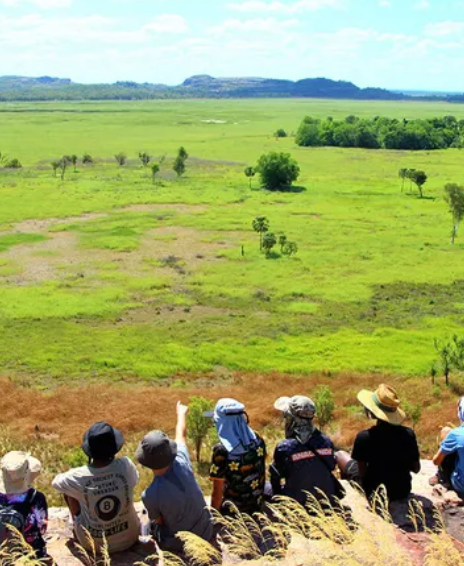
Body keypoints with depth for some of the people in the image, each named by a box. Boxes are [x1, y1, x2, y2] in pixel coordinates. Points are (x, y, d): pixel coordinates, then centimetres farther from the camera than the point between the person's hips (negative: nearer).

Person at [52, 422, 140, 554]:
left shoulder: (78, 477, -23)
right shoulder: (126, 466, -22)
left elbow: (56, 481, 1)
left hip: (94, 543, -1)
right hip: (129, 538, 1)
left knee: (69, 489, 12)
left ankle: (76, 526, 31)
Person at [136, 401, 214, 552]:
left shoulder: (149, 495, -31)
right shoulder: (182, 464, -23)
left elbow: (158, 520, -9)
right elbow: (181, 435, -1)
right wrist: (181, 413, 19)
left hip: (178, 543, -2)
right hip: (206, 534, 2)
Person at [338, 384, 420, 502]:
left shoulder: (365, 437, -26)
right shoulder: (408, 434, -15)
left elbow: (362, 473, -17)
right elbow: (416, 469, -5)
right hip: (403, 491, 4)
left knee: (339, 456, 19)